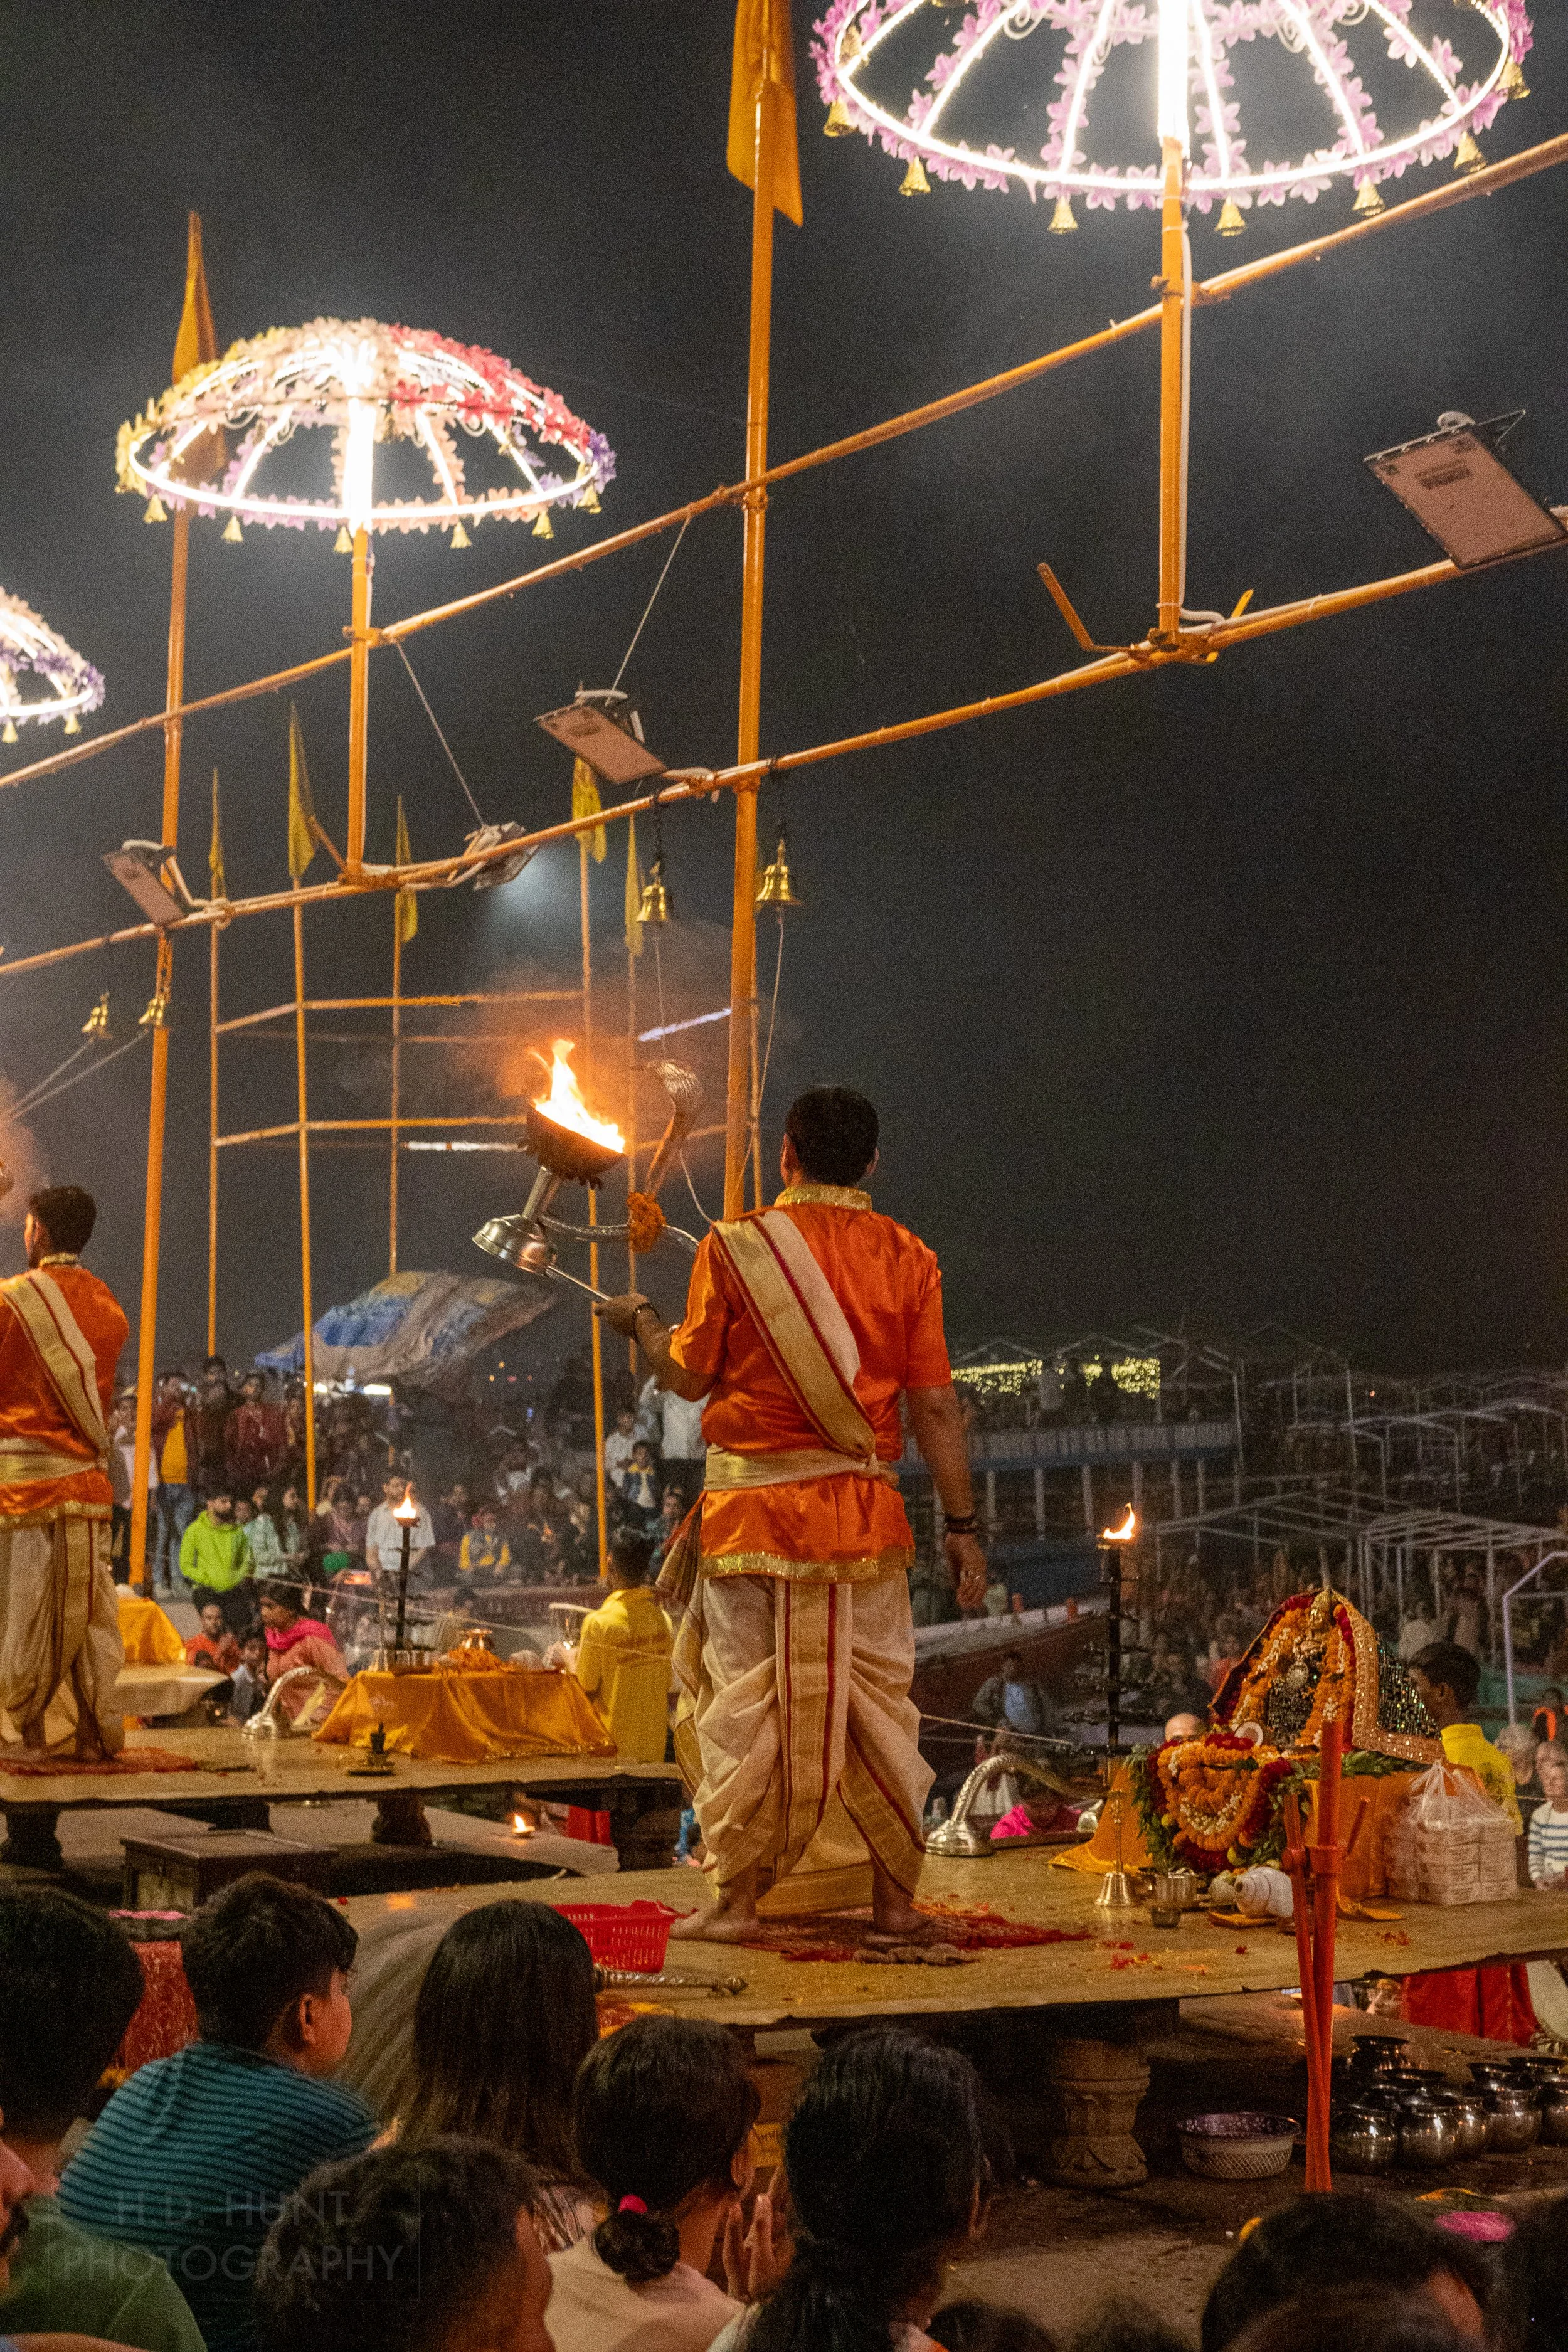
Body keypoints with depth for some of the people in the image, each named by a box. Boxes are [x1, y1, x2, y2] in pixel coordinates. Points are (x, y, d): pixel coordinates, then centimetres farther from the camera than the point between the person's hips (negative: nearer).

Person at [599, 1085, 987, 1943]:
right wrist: (961, 1524, 4)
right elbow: (935, 1404, 0)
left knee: (743, 1698, 4)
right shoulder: (906, 1258, 2)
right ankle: (895, 1896, 14)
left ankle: (735, 1896, 7)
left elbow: (691, 1375, 2)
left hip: (753, 1505, -2)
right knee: (878, 1697, 10)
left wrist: (640, 1320, 22)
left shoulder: (734, 1246, -4)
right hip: (863, 1509, 2)